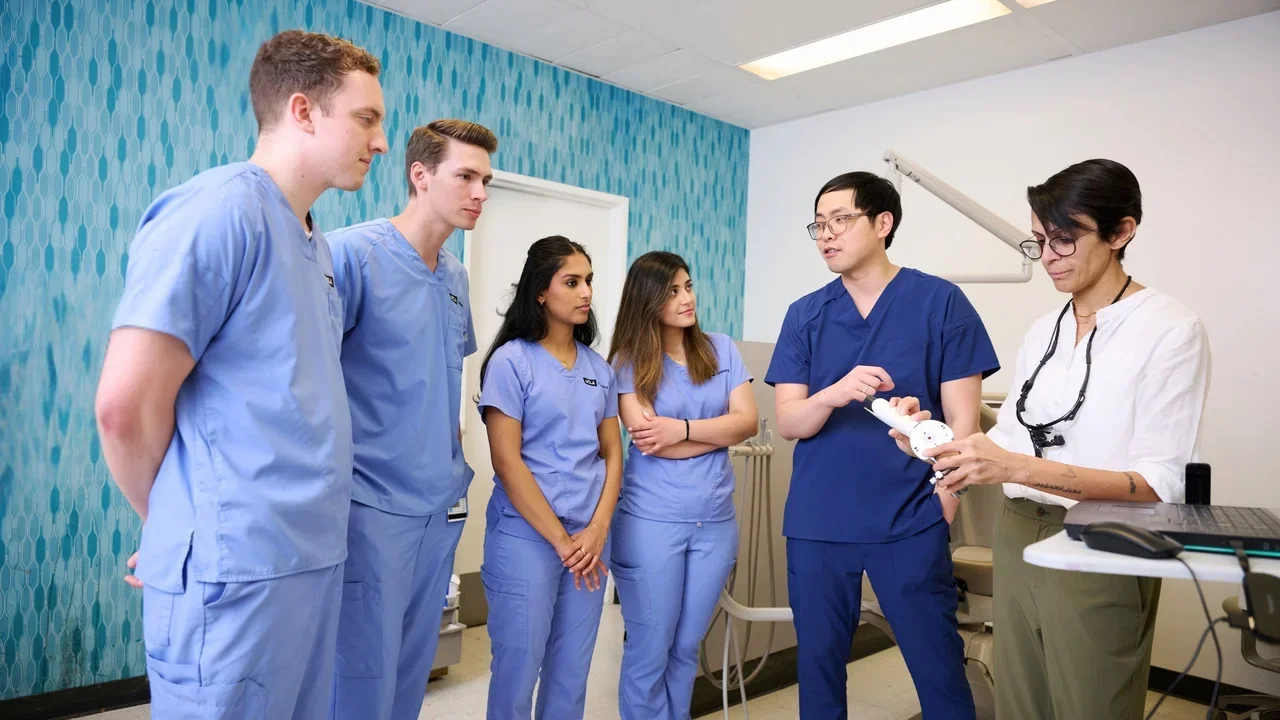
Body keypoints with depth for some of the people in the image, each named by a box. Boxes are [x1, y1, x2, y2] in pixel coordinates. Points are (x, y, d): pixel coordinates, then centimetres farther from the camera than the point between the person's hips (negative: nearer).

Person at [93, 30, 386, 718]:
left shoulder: (315, 243, 12)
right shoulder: (220, 209, -14)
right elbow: (126, 407, -18)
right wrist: (181, 527, -2)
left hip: (314, 558, 8)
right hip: (236, 571, -8)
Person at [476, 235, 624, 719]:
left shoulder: (598, 368, 10)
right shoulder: (511, 360, -7)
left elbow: (612, 454, 9)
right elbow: (506, 462, -12)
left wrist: (597, 532, -5)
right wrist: (561, 539, -12)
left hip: (590, 538, 5)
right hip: (526, 537, -5)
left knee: (572, 673, 13)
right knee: (518, 671, 4)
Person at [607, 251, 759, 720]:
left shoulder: (721, 349, 5)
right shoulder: (628, 361, -5)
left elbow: (748, 420, -2)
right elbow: (647, 439, -14)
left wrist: (684, 427, -16)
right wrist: (722, 431, -7)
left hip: (715, 522, 3)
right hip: (651, 522, -3)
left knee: (686, 649, 16)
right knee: (650, 651, 8)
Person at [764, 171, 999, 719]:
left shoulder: (940, 302, -3)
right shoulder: (804, 315, 5)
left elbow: (962, 418, -3)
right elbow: (789, 422, -1)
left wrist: (943, 501, -9)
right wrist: (835, 392, -22)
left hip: (910, 521, -2)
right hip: (815, 523, 3)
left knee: (938, 666, 6)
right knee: (818, 662, 13)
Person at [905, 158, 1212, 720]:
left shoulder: (1171, 329, -11)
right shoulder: (1042, 331, 9)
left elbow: (1163, 483, -18)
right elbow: (1010, 440, 7)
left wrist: (1018, 469, -29)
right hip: (1016, 541, 6)